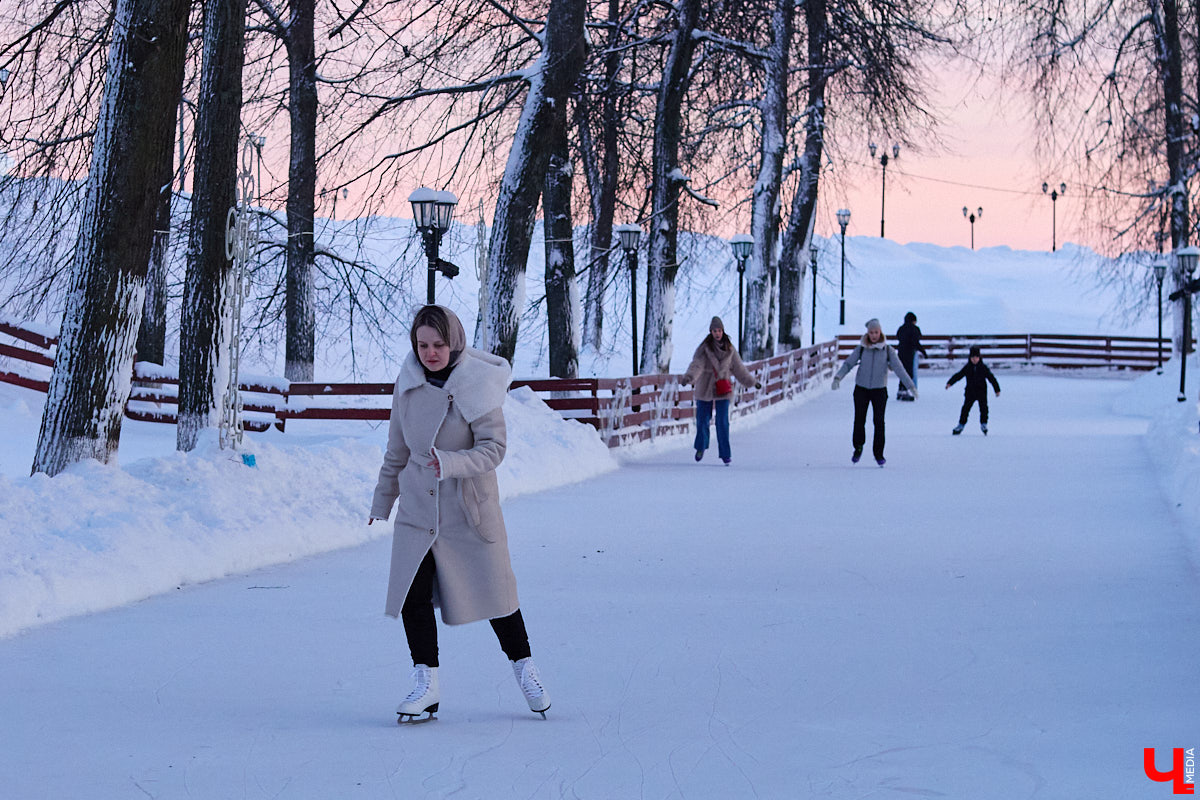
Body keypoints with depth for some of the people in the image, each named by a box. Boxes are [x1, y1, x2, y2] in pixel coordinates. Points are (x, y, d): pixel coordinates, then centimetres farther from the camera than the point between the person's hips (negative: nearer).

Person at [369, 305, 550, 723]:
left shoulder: (479, 386, -14)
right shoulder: (408, 383, -1)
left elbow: (493, 449, -17)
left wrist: (450, 463, -34)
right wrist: (383, 499, 19)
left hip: (470, 508, -3)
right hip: (418, 508, 3)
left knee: (493, 590, 6)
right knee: (412, 594, -7)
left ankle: (524, 666, 27)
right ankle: (426, 683, 4)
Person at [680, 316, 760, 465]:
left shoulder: (729, 349, 2)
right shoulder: (704, 348, -8)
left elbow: (739, 368, 14)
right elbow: (696, 365, -22)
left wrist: (751, 382, 19)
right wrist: (688, 377, -40)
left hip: (723, 391, 1)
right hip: (705, 390, -1)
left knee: (723, 422, -6)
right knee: (702, 420, 7)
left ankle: (725, 454, -1)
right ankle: (701, 447, 33)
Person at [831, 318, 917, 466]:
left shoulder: (888, 350, -2)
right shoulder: (861, 349, 1)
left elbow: (898, 368, -5)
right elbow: (848, 363, -3)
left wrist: (911, 386, -13)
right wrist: (838, 377, -20)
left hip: (879, 390, -1)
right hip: (861, 389, 1)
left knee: (879, 422, -6)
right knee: (859, 420, -1)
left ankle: (878, 454, 5)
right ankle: (858, 447, 22)